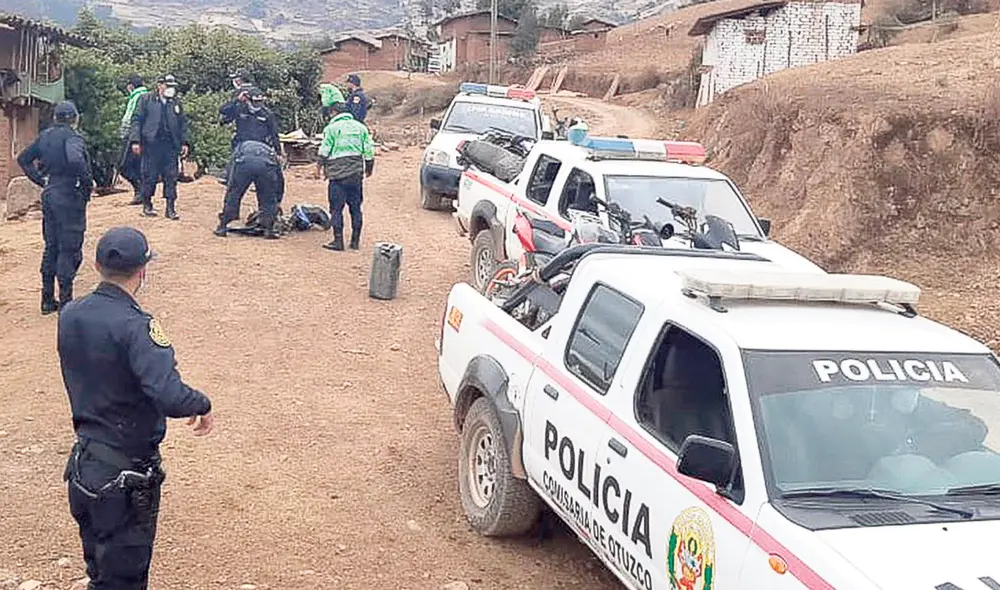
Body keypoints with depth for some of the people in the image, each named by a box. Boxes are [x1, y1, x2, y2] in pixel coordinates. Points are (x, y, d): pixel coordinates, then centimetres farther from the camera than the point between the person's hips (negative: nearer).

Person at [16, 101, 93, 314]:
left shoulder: (45, 136, 10)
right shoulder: (72, 136, -13)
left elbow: (23, 159, 18)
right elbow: (75, 160, -32)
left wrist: (41, 180, 16)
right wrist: (88, 182, -19)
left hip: (49, 195, 8)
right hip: (70, 197, -7)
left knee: (51, 247, 15)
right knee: (69, 249, -1)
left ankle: (47, 300, 19)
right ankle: (65, 301, 1)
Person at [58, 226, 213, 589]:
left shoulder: (69, 315, -1)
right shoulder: (135, 327, -24)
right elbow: (170, 397, -34)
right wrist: (203, 405, -15)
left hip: (83, 462, 7)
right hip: (126, 475, -7)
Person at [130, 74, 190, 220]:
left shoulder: (176, 103, 14)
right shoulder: (146, 99, 4)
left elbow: (183, 123, 16)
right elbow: (137, 120, 1)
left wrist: (184, 142, 8)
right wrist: (135, 141, -6)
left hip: (171, 145, 3)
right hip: (151, 144, -3)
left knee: (171, 177, 0)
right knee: (150, 176, 3)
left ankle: (171, 208, 5)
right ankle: (147, 205, 15)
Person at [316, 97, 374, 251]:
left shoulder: (332, 128, -4)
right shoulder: (360, 127, 10)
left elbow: (324, 150, -5)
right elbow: (369, 151, 10)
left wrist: (319, 167, 5)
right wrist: (369, 168, 21)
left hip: (338, 174, -4)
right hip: (356, 173, 5)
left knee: (336, 208, 0)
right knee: (355, 207, 10)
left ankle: (338, 241, -2)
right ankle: (355, 241, 12)